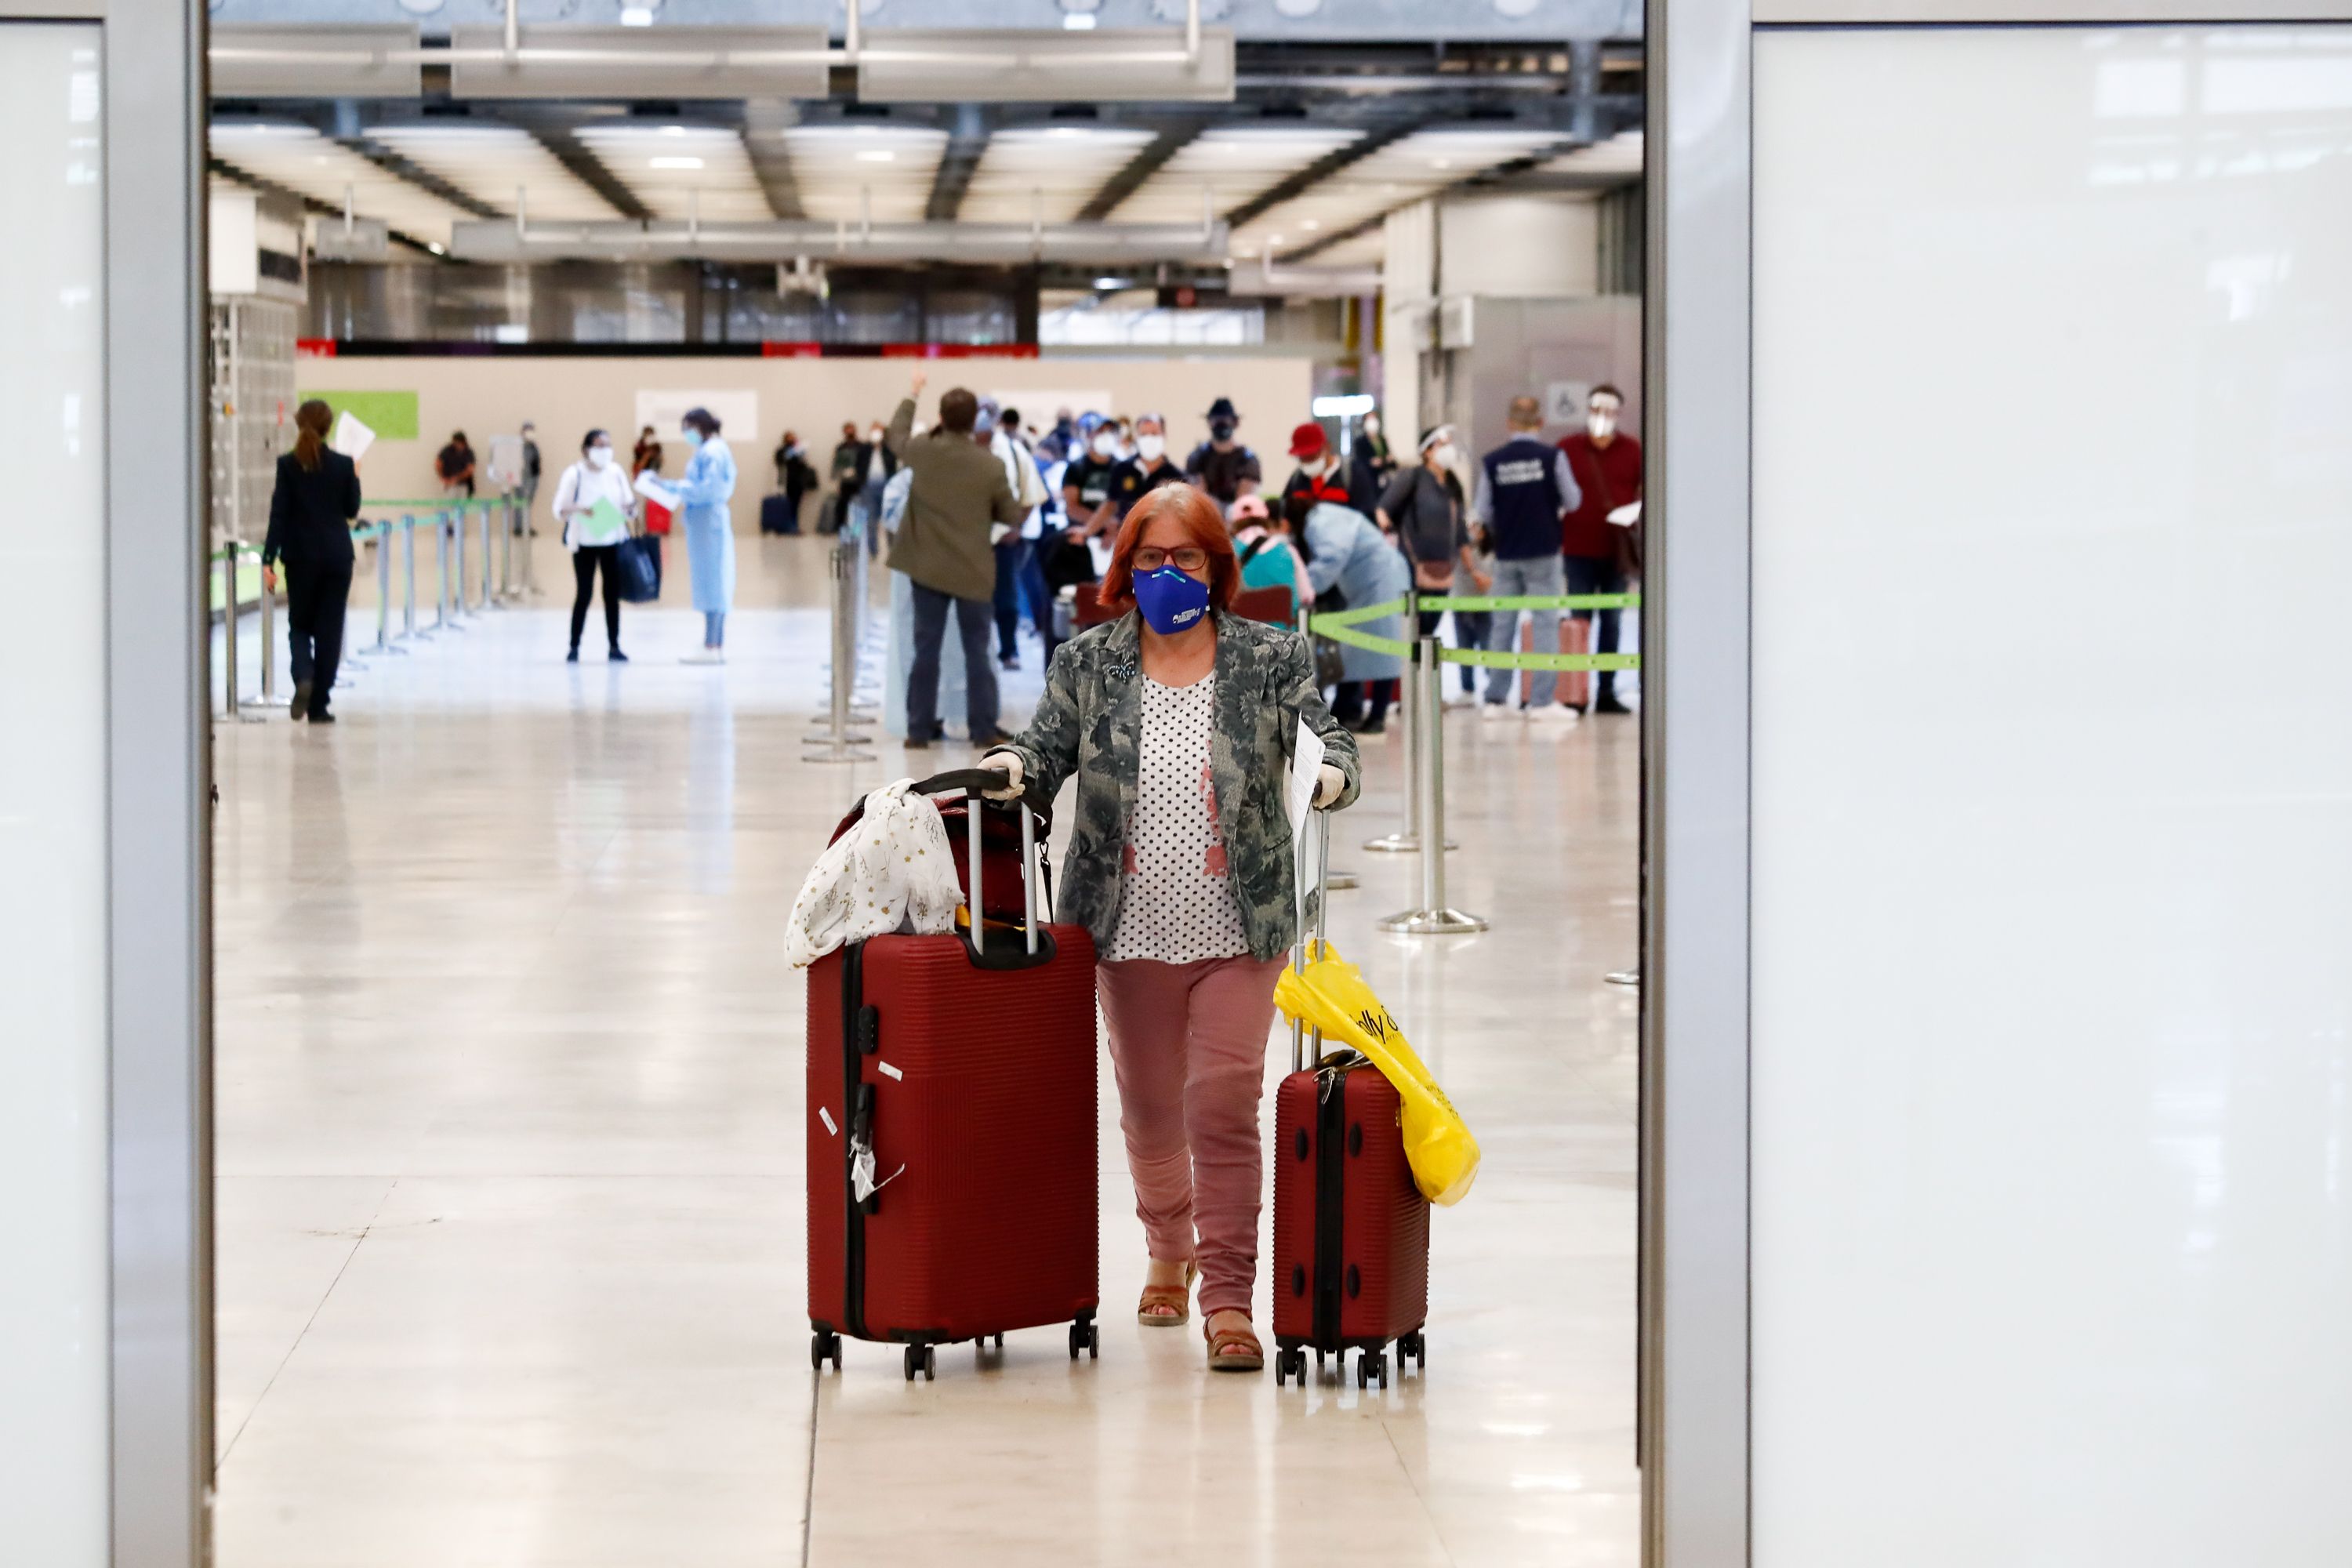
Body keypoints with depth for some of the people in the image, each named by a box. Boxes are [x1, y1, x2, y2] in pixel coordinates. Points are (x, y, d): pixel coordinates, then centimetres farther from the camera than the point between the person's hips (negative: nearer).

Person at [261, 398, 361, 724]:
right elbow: (351, 510, 5)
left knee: (300, 624, 14)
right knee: (329, 629, 7)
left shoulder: (288, 464, -7)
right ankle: (319, 706, 5)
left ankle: (304, 677, -16)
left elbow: (279, 514, -9)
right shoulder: (343, 465, -4)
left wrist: (269, 561, -9)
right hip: (337, 556, 0)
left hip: (301, 556, 0)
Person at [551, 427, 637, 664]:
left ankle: (614, 647, 9)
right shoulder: (574, 474, -9)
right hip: (584, 543, -4)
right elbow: (559, 510, -9)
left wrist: (630, 506, -15)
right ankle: (574, 647, 7)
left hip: (612, 540, 4)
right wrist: (578, 509, -28)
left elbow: (628, 503, 9)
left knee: (613, 594, 4)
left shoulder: (616, 471, 3)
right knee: (583, 594, -2)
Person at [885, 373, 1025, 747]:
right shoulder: (991, 467, -14)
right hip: (974, 572, -2)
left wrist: (912, 395, 28)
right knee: (977, 652, 7)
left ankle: (920, 730, 11)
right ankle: (984, 730, 9)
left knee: (926, 650, 9)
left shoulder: (921, 453, -10)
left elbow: (896, 434, 14)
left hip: (929, 569, 2)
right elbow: (1013, 517, -4)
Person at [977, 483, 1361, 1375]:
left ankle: (1228, 1298, -5)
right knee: (1150, 1109, 14)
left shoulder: (1272, 659, 1)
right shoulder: (1088, 664, 6)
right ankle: (1168, 1255, 39)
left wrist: (1332, 774, -27)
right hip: (1131, 931, 2)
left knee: (1224, 1104, -10)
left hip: (1239, 930, -2)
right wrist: (1014, 765, -19)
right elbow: (1048, 752, 4)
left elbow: (1330, 741, -4)